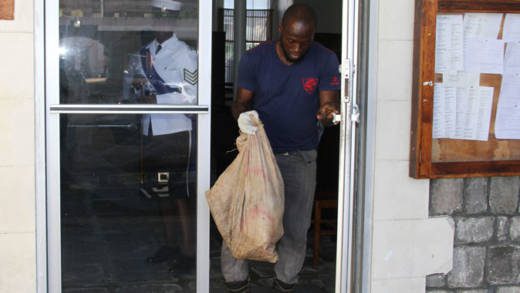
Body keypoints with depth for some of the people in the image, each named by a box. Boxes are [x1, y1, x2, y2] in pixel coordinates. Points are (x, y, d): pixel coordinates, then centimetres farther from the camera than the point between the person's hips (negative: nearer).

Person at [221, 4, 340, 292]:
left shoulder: (325, 60, -7)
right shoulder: (255, 58, -8)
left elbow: (328, 102, -6)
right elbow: (240, 101, -4)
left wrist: (328, 113, -31)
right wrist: (242, 116, -28)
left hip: (301, 157, 1)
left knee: (296, 227, 7)